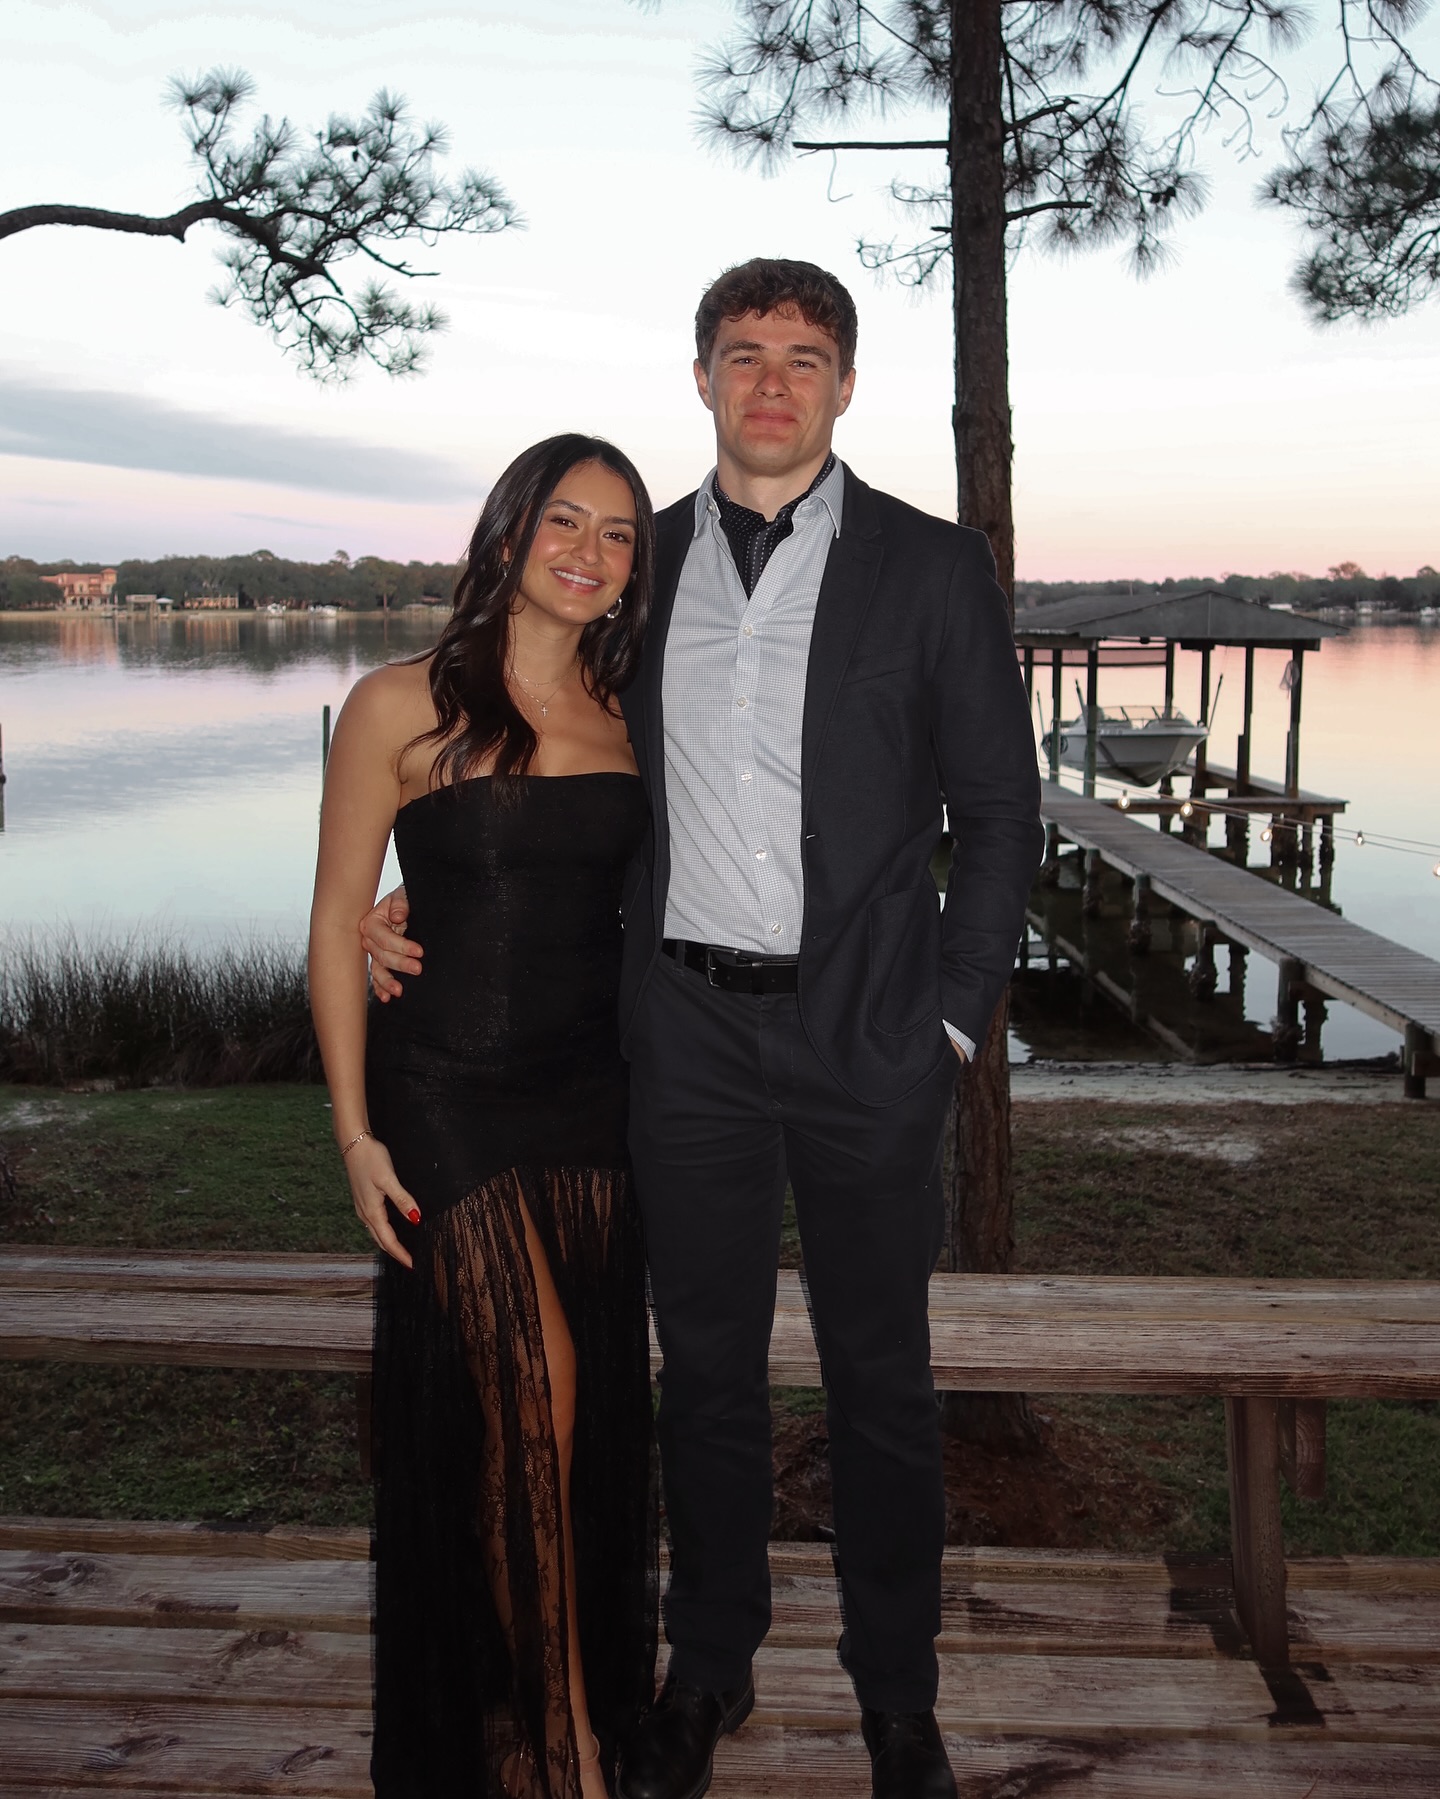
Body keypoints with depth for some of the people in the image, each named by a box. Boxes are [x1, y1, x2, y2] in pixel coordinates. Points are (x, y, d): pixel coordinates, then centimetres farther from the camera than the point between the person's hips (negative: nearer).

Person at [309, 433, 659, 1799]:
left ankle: (593, 1681, 33)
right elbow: (339, 922, -6)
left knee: (590, 1405, 12)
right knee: (525, 1393, -5)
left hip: (595, 1095, 4)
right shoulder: (402, 707, -8)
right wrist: (354, 1131, -8)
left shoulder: (628, 719, 5)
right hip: (451, 1095, -4)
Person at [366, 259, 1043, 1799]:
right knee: (706, 1367, 14)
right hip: (688, 1028, 2)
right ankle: (708, 1670, 35)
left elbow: (1000, 814, 2)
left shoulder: (932, 568, -1)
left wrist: (953, 1021, -5)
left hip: (866, 1035, -2)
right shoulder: (639, 561, 7)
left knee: (879, 1379, 11)